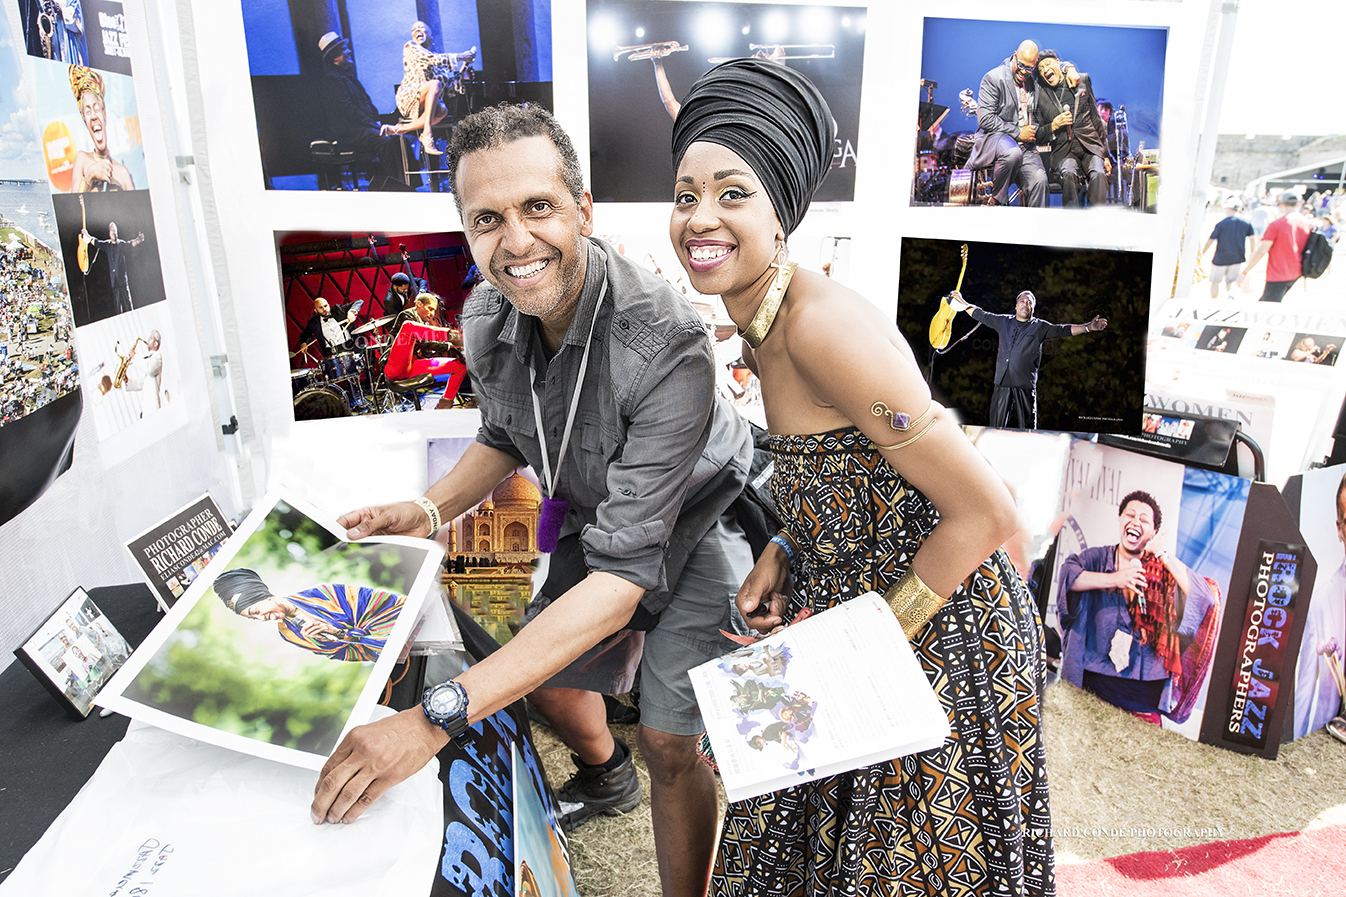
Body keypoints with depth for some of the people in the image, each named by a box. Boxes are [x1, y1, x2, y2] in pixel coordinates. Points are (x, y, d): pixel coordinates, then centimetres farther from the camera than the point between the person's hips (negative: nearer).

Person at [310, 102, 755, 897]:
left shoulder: (665, 342, -39)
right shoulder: (487, 321, -16)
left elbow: (624, 573, -42)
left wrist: (438, 719, -46)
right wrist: (430, 510, -13)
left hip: (698, 524, -6)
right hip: (596, 519, 6)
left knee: (669, 742, -9)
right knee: (547, 678, 17)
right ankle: (607, 779, 53)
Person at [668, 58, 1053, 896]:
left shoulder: (824, 326, -29)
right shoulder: (764, 318, -1)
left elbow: (989, 514, -27)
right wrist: (781, 554, -3)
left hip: (941, 630, -8)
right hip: (853, 594, 9)